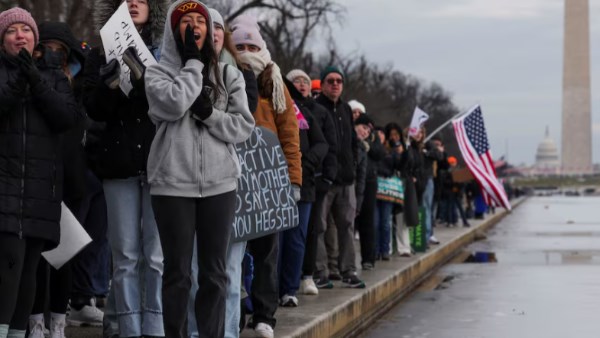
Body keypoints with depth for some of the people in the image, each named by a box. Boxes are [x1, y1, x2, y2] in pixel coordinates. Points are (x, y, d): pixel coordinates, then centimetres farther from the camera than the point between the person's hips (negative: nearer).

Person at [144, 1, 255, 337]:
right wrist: (193, 63, -7)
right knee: (178, 272, 2)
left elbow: (244, 126, 3)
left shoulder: (229, 74, 11)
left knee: (215, 272, 5)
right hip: (173, 183, -2)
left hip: (219, 183, 2)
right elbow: (174, 105, -16)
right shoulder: (159, 72, 4)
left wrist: (209, 113, -12)